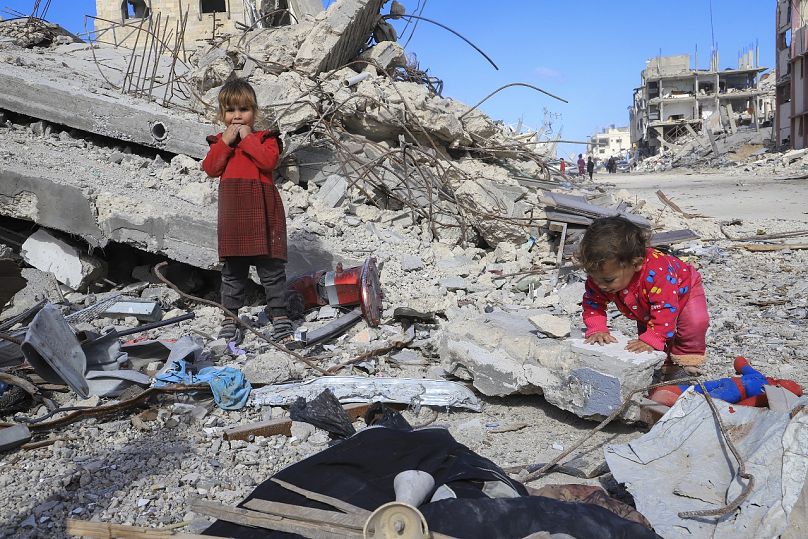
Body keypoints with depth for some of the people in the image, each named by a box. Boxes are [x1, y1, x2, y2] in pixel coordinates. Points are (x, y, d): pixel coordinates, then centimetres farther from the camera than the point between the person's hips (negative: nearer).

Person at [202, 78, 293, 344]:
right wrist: (226, 142, -5)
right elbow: (211, 168, 1)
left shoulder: (265, 138, 6)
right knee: (233, 270, 9)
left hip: (262, 211, -3)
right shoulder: (219, 142, 16)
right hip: (232, 212, 3)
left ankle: (279, 316, 6)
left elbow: (269, 161, -14)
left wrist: (247, 138, -9)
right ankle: (230, 318, 18)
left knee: (271, 266, 0)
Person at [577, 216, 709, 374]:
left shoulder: (657, 272, -48)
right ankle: (663, 359, 22)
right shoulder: (600, 275, -32)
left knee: (695, 322, -25)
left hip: (683, 289, -5)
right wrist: (597, 329, -34)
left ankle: (689, 353, -1)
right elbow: (592, 303, -19)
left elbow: (666, 309, -47)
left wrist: (651, 339, -53)